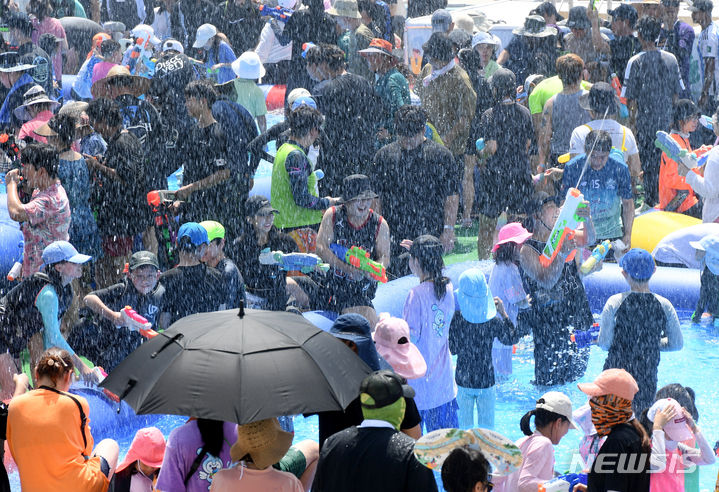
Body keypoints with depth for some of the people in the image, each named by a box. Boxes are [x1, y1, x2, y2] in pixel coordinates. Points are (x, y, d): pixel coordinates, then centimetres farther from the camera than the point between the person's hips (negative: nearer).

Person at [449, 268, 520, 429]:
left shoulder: (456, 321, -17)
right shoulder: (493, 321, -13)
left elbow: (453, 350, -6)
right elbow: (512, 339, 4)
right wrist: (503, 314, 9)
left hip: (463, 381, -1)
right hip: (486, 381, 1)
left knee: (465, 426, 13)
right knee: (487, 427, 14)